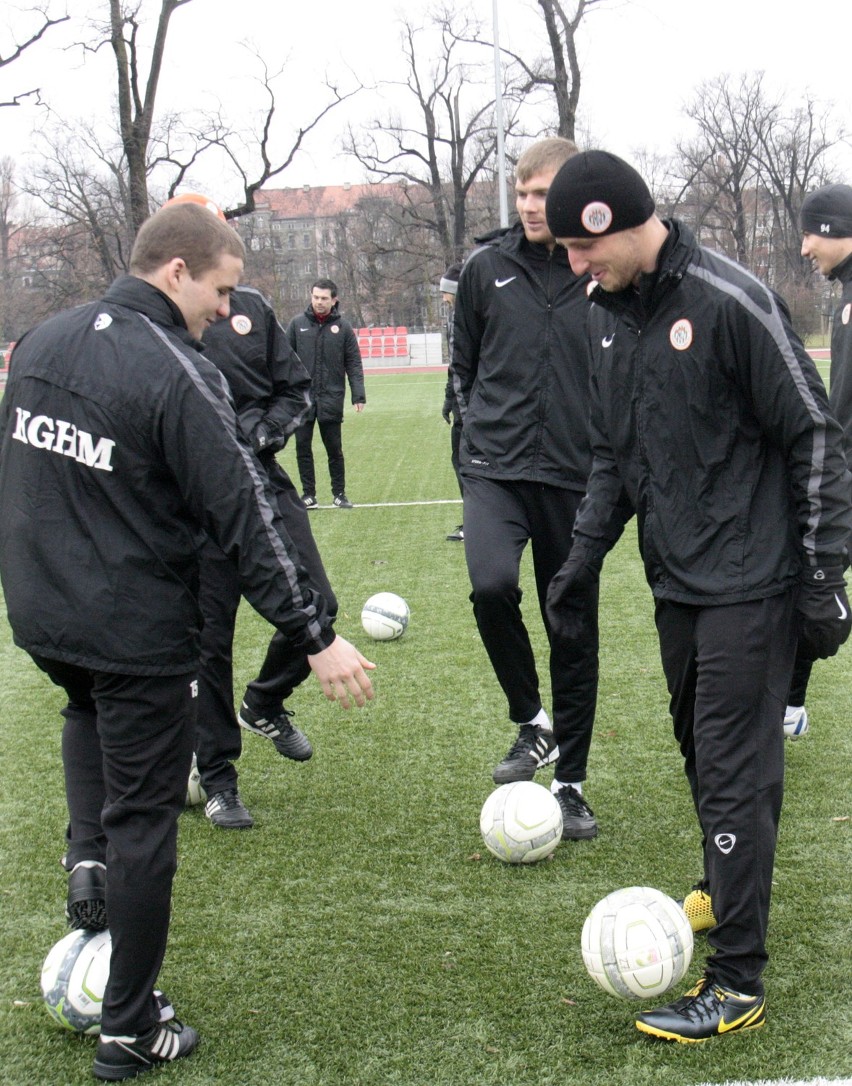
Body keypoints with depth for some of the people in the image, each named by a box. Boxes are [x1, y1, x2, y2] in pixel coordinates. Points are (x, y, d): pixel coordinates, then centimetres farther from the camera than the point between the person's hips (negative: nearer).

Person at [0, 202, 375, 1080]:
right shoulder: (178, 377, -20)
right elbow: (244, 522, -21)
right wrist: (316, 636, -15)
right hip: (136, 635, -7)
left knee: (91, 708, 38)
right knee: (143, 822, 5)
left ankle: (87, 857, 17)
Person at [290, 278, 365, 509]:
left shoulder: (343, 328, 2)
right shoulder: (298, 324, 3)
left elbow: (354, 364, 2)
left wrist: (358, 395, -5)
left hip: (331, 398, -1)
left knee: (334, 449, 6)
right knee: (303, 447, 4)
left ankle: (339, 493, 17)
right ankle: (308, 494, 12)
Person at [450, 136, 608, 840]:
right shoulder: (488, 268, 5)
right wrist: (479, 427, 7)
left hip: (576, 477, 0)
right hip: (496, 467, 0)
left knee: (575, 630, 6)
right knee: (492, 584, -26)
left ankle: (570, 782, 22)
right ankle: (531, 721, 0)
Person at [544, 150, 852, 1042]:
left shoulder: (731, 303, -17)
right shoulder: (605, 314, 7)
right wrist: (584, 554, 11)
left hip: (749, 586, -7)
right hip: (676, 581, 7)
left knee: (733, 768, -6)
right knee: (699, 748, 18)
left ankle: (737, 982, 0)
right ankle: (726, 892, 39)